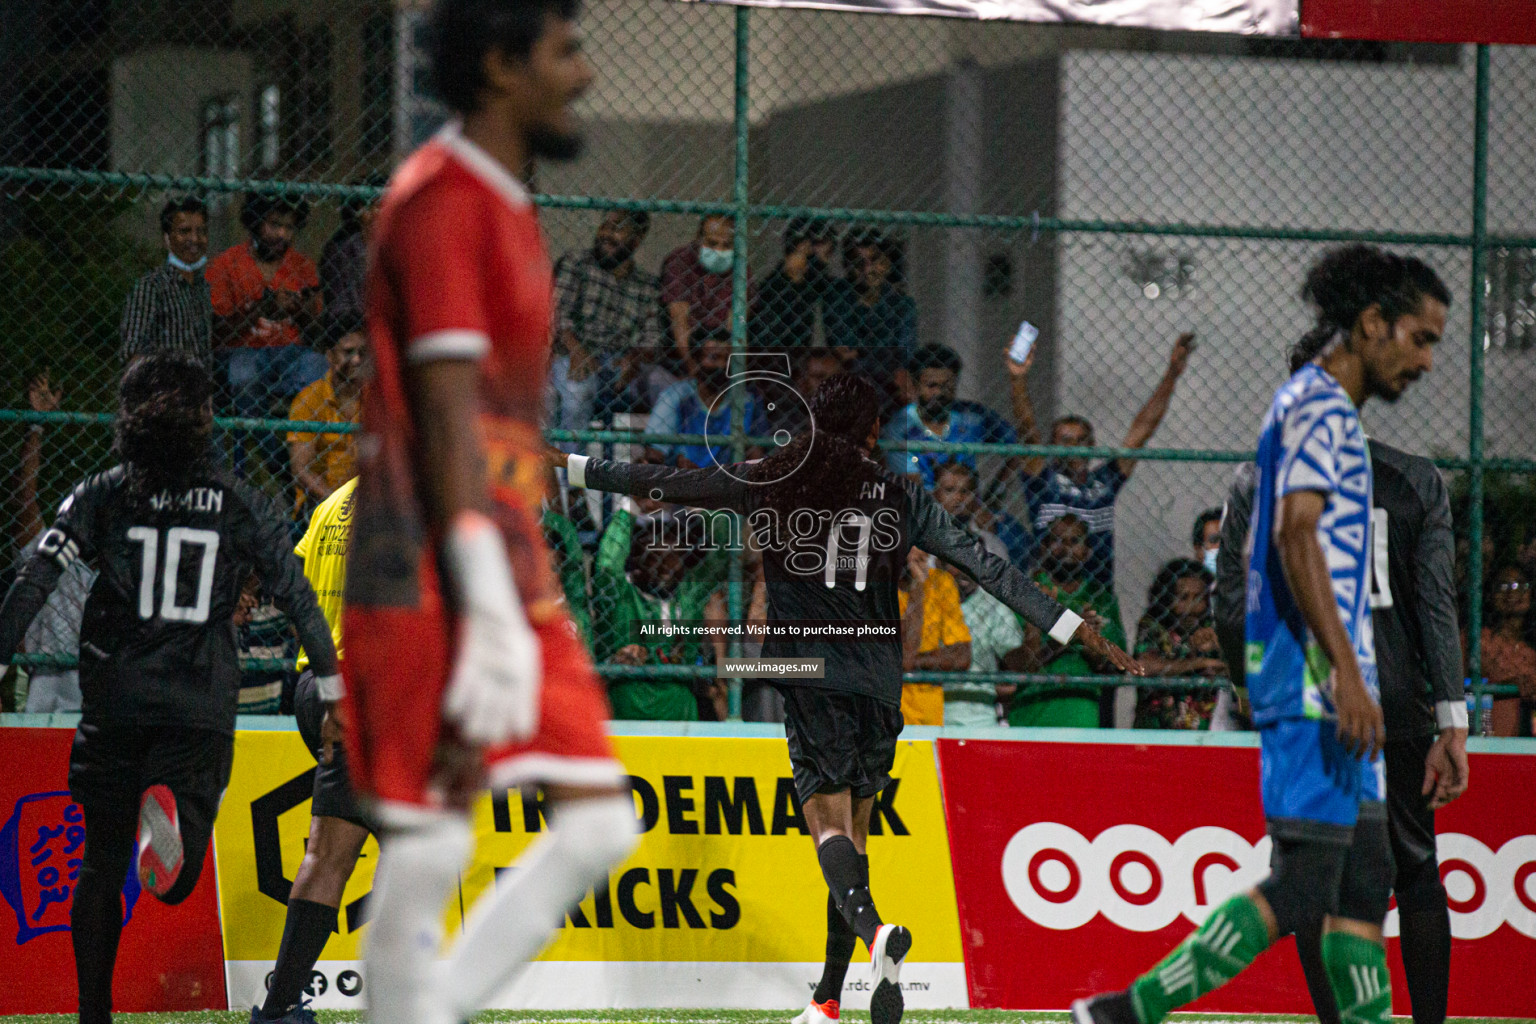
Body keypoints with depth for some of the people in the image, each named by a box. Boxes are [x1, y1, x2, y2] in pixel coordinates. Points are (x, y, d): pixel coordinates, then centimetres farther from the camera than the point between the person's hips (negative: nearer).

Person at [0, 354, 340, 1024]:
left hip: (114, 699, 0)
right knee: (174, 887, -2)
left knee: (101, 867, 11)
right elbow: (295, 593, 6)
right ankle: (171, 813, -36)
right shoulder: (237, 504, 4)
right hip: (202, 705, 0)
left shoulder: (99, 496, 3)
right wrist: (330, 675, 15)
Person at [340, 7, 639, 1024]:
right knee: (431, 840, -7)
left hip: (513, 568, 9)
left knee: (601, 818, 4)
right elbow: (444, 415, -18)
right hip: (436, 584, -9)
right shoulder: (442, 201, -11)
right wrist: (487, 608, -22)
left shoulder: (505, 206, 19)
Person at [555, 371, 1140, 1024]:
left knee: (829, 821, -8)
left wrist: (571, 465, 24)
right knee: (853, 830, 10)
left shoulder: (768, 482, 3)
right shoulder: (899, 497, 5)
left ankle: (874, 928, -39)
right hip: (879, 683, 2)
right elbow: (985, 566, 4)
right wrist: (1076, 631, 7)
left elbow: (666, 483, 10)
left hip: (810, 676, -2)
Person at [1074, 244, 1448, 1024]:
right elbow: (1296, 534, -20)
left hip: (1323, 691, 11)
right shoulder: (1322, 405, -9)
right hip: (1315, 683, -11)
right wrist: (1346, 672, -24)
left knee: (1364, 884, 7)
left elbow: (1275, 545, 27)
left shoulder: (1317, 406, 23)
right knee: (1301, 887, -13)